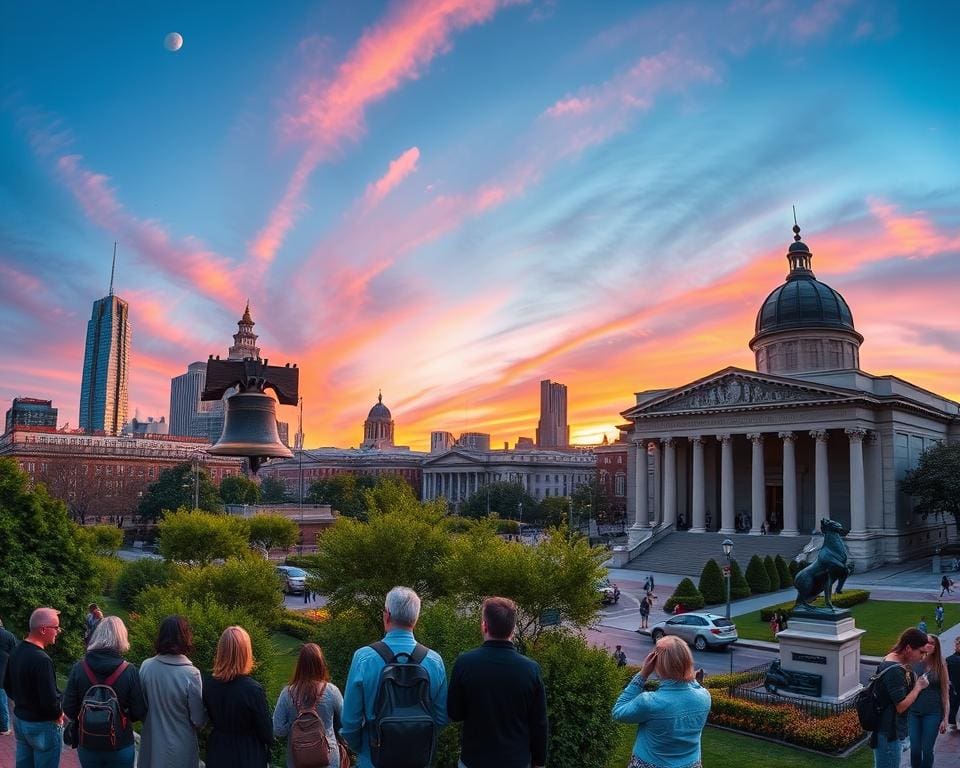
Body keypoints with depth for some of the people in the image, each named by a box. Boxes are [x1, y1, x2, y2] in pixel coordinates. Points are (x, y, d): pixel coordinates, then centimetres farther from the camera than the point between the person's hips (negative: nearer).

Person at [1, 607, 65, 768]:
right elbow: (49, 700, -28)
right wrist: (59, 715, -10)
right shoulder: (41, 660, -29)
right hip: (42, 725, -8)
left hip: (20, 719, 9)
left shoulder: (16, 651, -1)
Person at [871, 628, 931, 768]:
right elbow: (901, 706, -23)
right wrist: (918, 687, -12)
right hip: (888, 733, -10)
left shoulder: (891, 660, 5)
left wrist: (914, 682, 2)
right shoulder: (894, 671, -26)